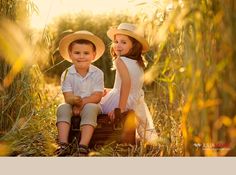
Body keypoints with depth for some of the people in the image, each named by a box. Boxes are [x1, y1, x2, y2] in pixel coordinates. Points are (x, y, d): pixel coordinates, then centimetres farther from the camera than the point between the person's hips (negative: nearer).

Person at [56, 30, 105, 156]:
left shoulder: (97, 73, -8)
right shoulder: (67, 74, -6)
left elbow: (97, 97, -14)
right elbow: (68, 98, -13)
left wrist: (82, 102, -28)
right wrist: (74, 100, -37)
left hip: (91, 105, -2)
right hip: (73, 105, 2)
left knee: (90, 109, -34)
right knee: (62, 108, -27)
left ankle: (83, 146, -39)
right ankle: (63, 144, -33)